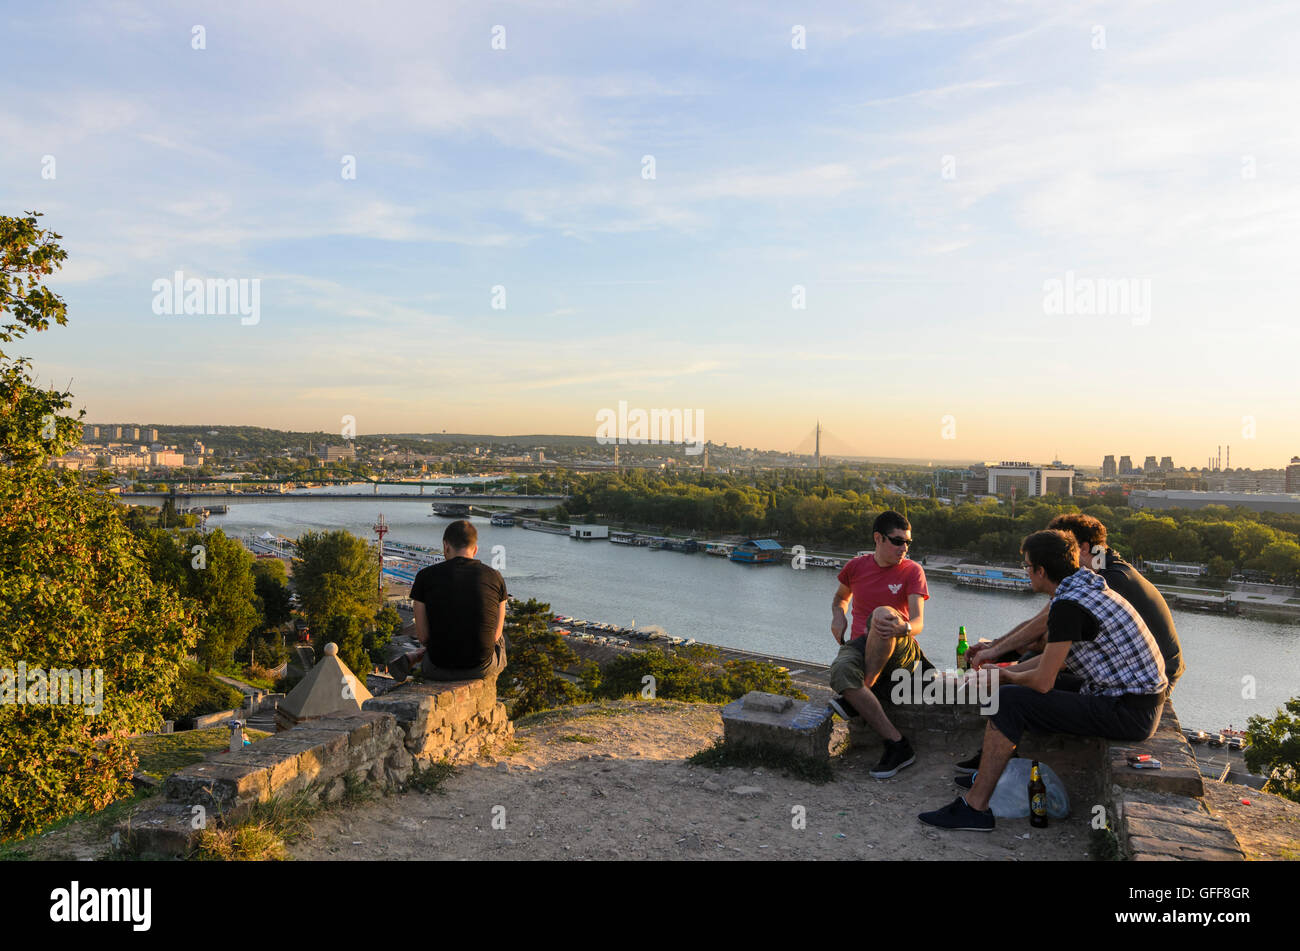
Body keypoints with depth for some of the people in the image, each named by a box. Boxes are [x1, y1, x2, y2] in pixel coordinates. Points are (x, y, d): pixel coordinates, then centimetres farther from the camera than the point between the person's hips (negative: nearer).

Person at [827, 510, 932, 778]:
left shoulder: (912, 571, 2)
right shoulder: (857, 566, 9)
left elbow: (918, 622, -10)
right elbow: (840, 597, 29)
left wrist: (902, 628, -35)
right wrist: (838, 615, 4)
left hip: (899, 651, -2)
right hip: (859, 646, 2)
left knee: (882, 613, -37)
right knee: (840, 672, -36)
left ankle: (865, 688, -24)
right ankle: (897, 745, -31)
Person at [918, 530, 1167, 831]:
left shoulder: (1068, 605, -21)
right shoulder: (1084, 589, 12)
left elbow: (1043, 681, -19)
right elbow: (1052, 660, 21)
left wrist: (1008, 677, 2)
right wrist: (999, 672, 18)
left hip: (1128, 713, -10)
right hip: (1142, 703, 10)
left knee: (1008, 701, -13)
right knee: (1020, 691, 21)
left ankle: (975, 807, -8)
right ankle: (991, 775, 31)